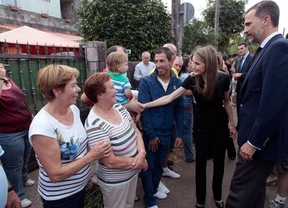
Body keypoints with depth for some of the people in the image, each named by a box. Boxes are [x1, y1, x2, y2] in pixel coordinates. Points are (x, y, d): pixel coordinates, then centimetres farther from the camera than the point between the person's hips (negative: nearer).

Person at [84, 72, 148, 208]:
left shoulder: (119, 108, -6)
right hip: (115, 181, -7)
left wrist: (142, 153, -19)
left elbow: (136, 132, -1)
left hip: (133, 172, 7)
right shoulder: (95, 125, -30)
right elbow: (111, 162, -28)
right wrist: (140, 162, -17)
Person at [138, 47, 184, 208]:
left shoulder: (177, 83, -3)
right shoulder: (147, 82, -15)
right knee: (148, 166, 12)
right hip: (151, 133, -4)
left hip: (167, 133, 4)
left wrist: (180, 134, -1)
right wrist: (151, 134, -15)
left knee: (159, 164, 22)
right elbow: (143, 109, -16)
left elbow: (179, 110, 0)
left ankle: (154, 189, 46)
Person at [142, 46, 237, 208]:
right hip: (201, 126, 1)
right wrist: (144, 105, -19)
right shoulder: (192, 80, -14)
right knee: (201, 163, 8)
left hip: (220, 126, 0)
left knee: (219, 162, 13)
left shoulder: (223, 78, -16)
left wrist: (232, 124, 7)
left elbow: (227, 102, 0)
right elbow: (169, 98, -15)